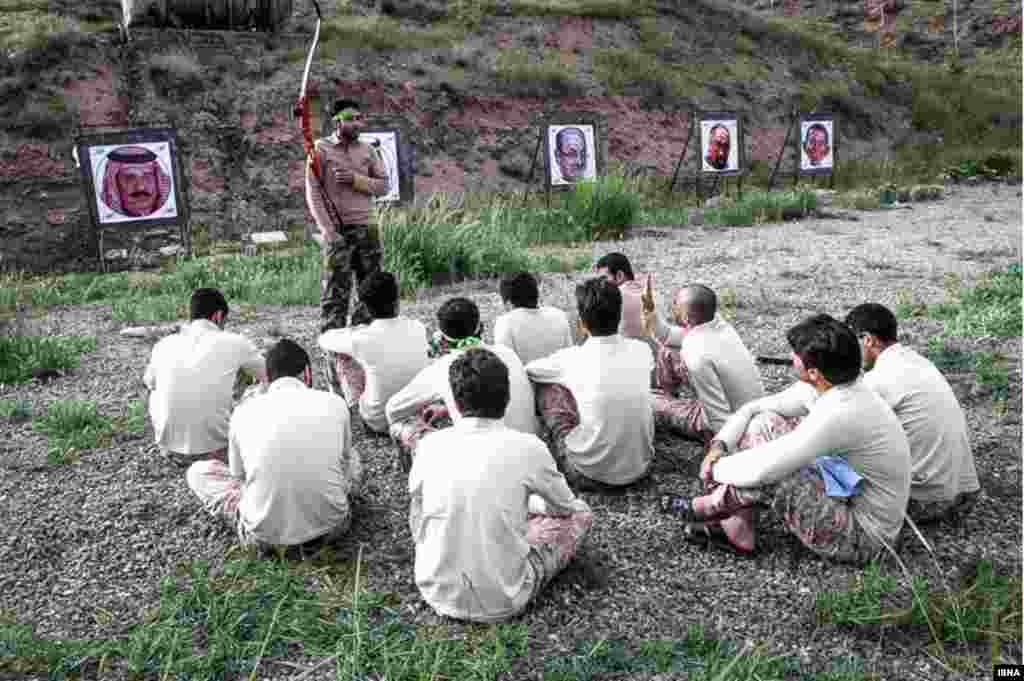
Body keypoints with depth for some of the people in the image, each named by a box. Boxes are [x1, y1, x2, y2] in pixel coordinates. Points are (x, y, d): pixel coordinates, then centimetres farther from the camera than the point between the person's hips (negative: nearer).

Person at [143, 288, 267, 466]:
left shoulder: (163, 344, 2)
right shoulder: (234, 342, -6)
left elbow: (149, 383, 23)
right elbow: (269, 377, 12)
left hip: (169, 448, 3)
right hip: (214, 447, -3)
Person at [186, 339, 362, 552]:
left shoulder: (244, 412, -2)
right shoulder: (335, 403, -1)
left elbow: (238, 474, 13)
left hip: (264, 534, -1)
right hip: (331, 526, 2)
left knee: (197, 471, 21)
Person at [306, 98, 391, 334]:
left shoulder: (368, 150, 10)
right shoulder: (321, 149, -2)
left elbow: (383, 185, 6)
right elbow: (313, 193, -7)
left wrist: (356, 179, -12)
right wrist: (328, 230, -16)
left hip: (366, 229, 5)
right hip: (337, 231, -5)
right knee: (336, 291, -3)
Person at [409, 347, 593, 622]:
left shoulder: (430, 446, -9)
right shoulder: (526, 447, -16)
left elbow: (417, 527, 3)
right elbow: (565, 506, 3)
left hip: (438, 592, 4)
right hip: (503, 602, -4)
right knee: (581, 513, 12)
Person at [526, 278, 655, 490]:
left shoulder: (574, 359, -16)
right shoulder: (642, 351, -6)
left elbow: (528, 370, 3)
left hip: (591, 474, -4)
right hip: (641, 468, 4)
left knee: (548, 386, 7)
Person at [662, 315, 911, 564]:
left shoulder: (840, 415, -34)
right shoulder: (830, 387, -6)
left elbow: (760, 470, -32)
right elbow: (754, 408, 6)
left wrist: (716, 468, -13)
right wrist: (719, 446, -7)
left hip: (861, 536, -9)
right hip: (852, 498, 9)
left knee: (764, 476, -25)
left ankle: (700, 509, 6)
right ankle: (738, 529, 4)